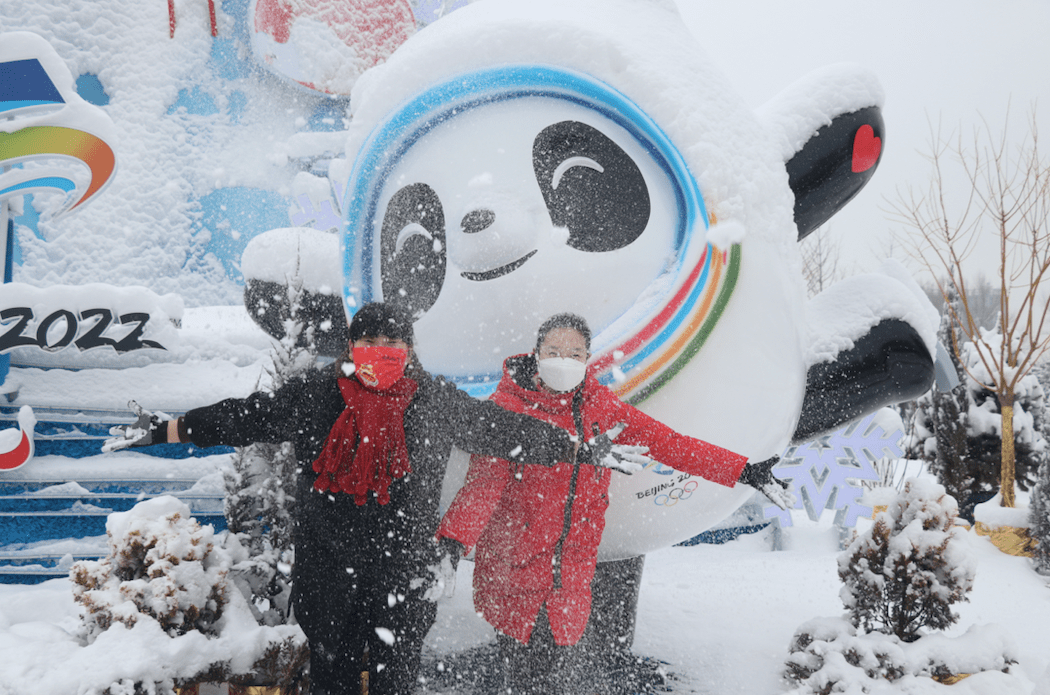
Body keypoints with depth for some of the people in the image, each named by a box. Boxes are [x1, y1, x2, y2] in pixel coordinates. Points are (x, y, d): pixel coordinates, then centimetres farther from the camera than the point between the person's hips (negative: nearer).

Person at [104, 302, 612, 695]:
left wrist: (579, 448, 7)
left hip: (402, 568, -1)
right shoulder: (311, 395, 0)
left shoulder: (437, 401, -1)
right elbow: (238, 417, 6)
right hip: (326, 565, 1)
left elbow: (505, 430, 6)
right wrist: (160, 431, 6)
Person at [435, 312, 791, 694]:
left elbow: (666, 442, 7)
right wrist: (452, 540, -34)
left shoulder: (601, 405, 5)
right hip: (511, 572, -3)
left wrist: (744, 472, 4)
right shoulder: (508, 407, -8)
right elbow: (484, 483, -17)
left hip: (571, 576, 3)